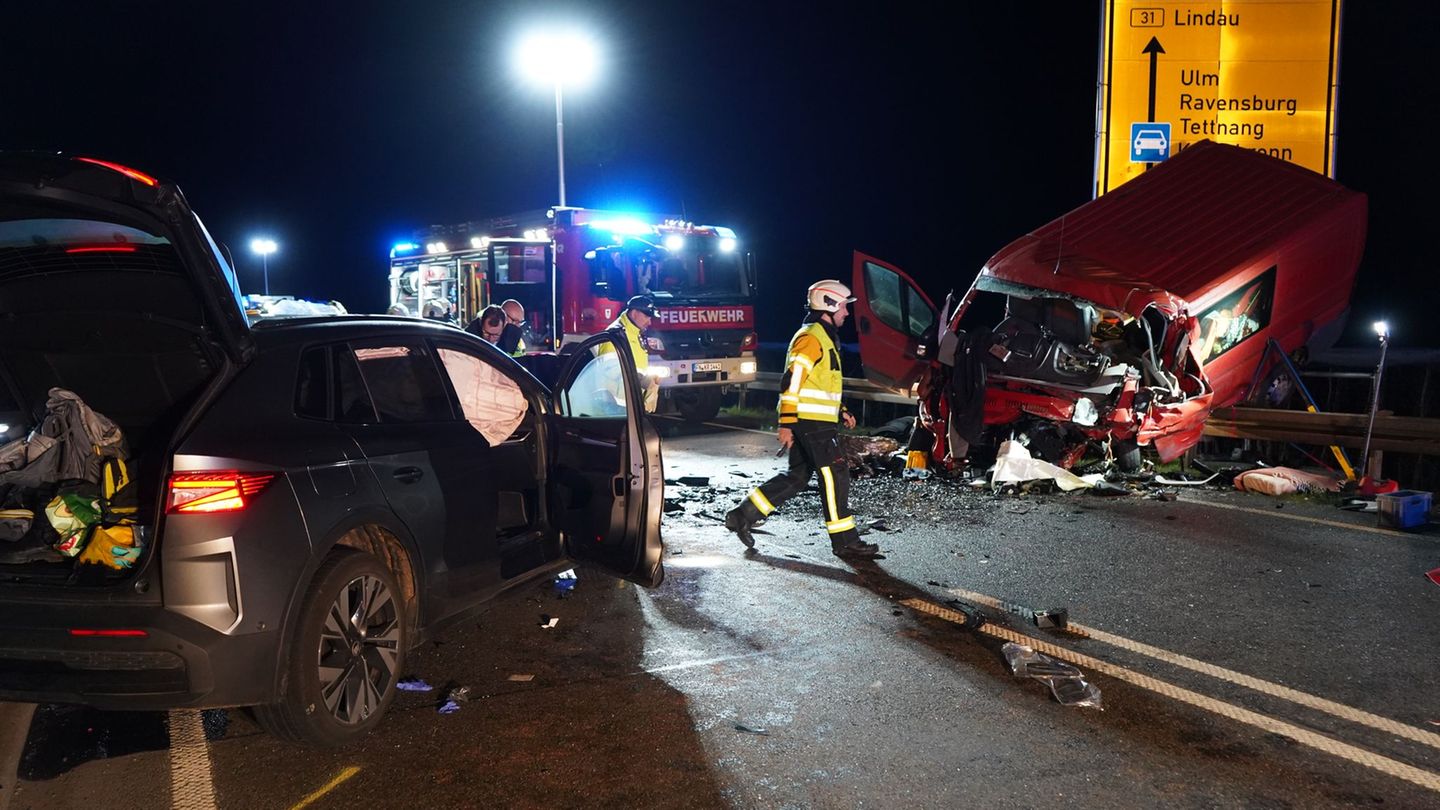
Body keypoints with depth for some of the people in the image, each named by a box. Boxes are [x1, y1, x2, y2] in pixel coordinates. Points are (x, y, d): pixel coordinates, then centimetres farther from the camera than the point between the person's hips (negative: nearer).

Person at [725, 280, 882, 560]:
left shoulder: (825, 338, 20)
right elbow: (792, 381, -20)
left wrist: (841, 412, 20)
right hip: (812, 422, -11)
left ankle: (742, 515, 17)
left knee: (797, 476, 13)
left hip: (815, 421, 11)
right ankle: (844, 541, -2)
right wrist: (786, 423, -23)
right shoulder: (811, 338, -13)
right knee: (835, 476, -7)